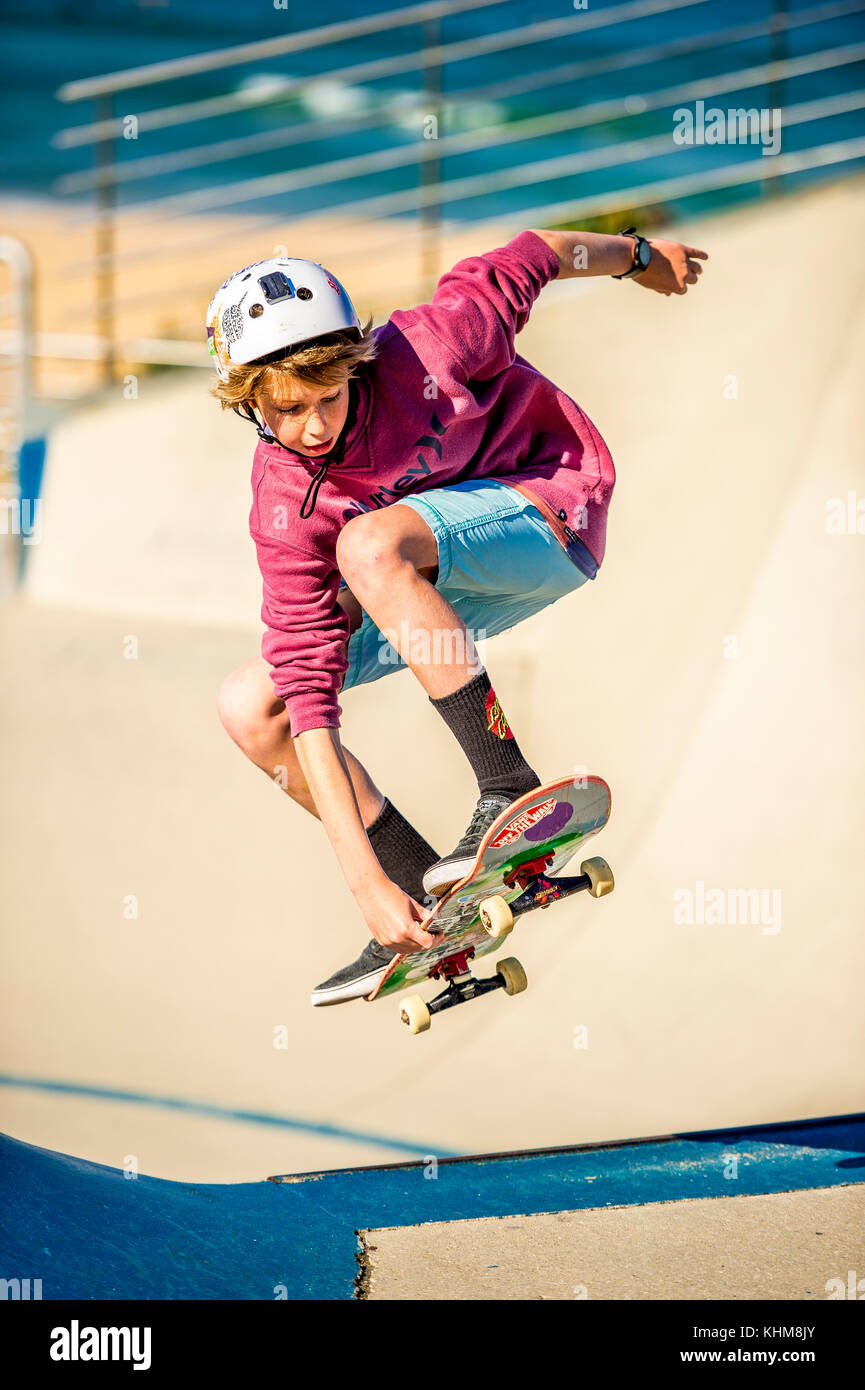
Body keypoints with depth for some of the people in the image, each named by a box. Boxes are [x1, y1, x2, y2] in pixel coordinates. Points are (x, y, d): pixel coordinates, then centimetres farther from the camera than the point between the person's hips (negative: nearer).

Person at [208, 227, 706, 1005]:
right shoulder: (283, 505, -20)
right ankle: (427, 894, -2)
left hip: (546, 513, -5)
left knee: (369, 544, -34)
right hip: (435, 592, 5)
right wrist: (365, 880, -32)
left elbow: (527, 263, -8)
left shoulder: (424, 352, -28)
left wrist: (639, 256, 14)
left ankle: (509, 788, -30)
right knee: (250, 707, -8)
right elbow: (310, 686, -24)